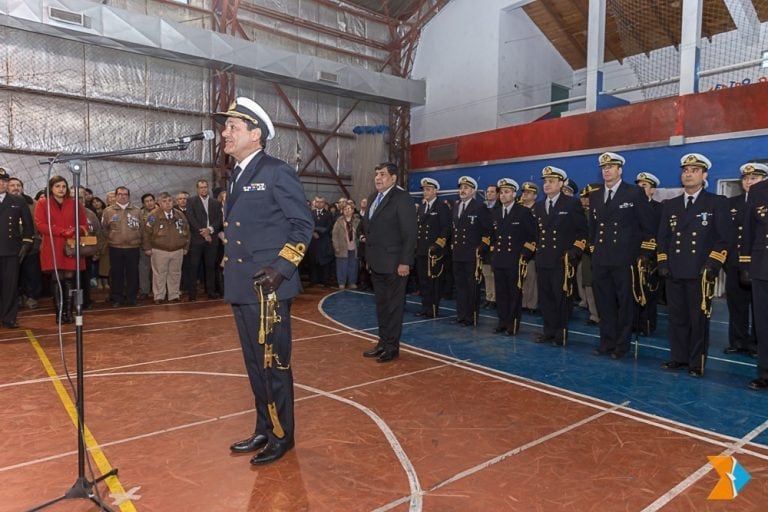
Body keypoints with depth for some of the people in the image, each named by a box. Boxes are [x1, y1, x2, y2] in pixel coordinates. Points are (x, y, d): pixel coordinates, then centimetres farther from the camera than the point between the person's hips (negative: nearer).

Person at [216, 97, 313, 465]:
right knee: (255, 364, 17)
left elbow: (303, 224, -11)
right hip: (241, 287, 8)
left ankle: (281, 436, 19)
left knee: (273, 365, 2)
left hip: (268, 288, -8)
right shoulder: (237, 177, 17)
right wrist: (231, 269, 15)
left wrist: (281, 267, -19)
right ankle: (263, 430, 31)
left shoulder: (277, 172, -8)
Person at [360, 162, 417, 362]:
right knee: (381, 305, 15)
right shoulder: (373, 197, 13)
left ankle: (392, 347, 13)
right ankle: (383, 343, 26)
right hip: (377, 262, 8)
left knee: (394, 306, 3)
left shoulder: (402, 198, -11)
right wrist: (369, 256, 11)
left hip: (394, 263, -8)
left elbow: (410, 233, -16)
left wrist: (405, 262, -19)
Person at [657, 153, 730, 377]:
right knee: (676, 317, 9)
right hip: (674, 272, 4)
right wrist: (663, 263, 4)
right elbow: (663, 236, 15)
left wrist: (711, 266, -11)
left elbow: (724, 238, -3)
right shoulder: (670, 205, 14)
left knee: (699, 319, 2)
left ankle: (697, 363, 12)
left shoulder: (717, 203, 3)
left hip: (701, 272, -4)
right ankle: (678, 357, 21)